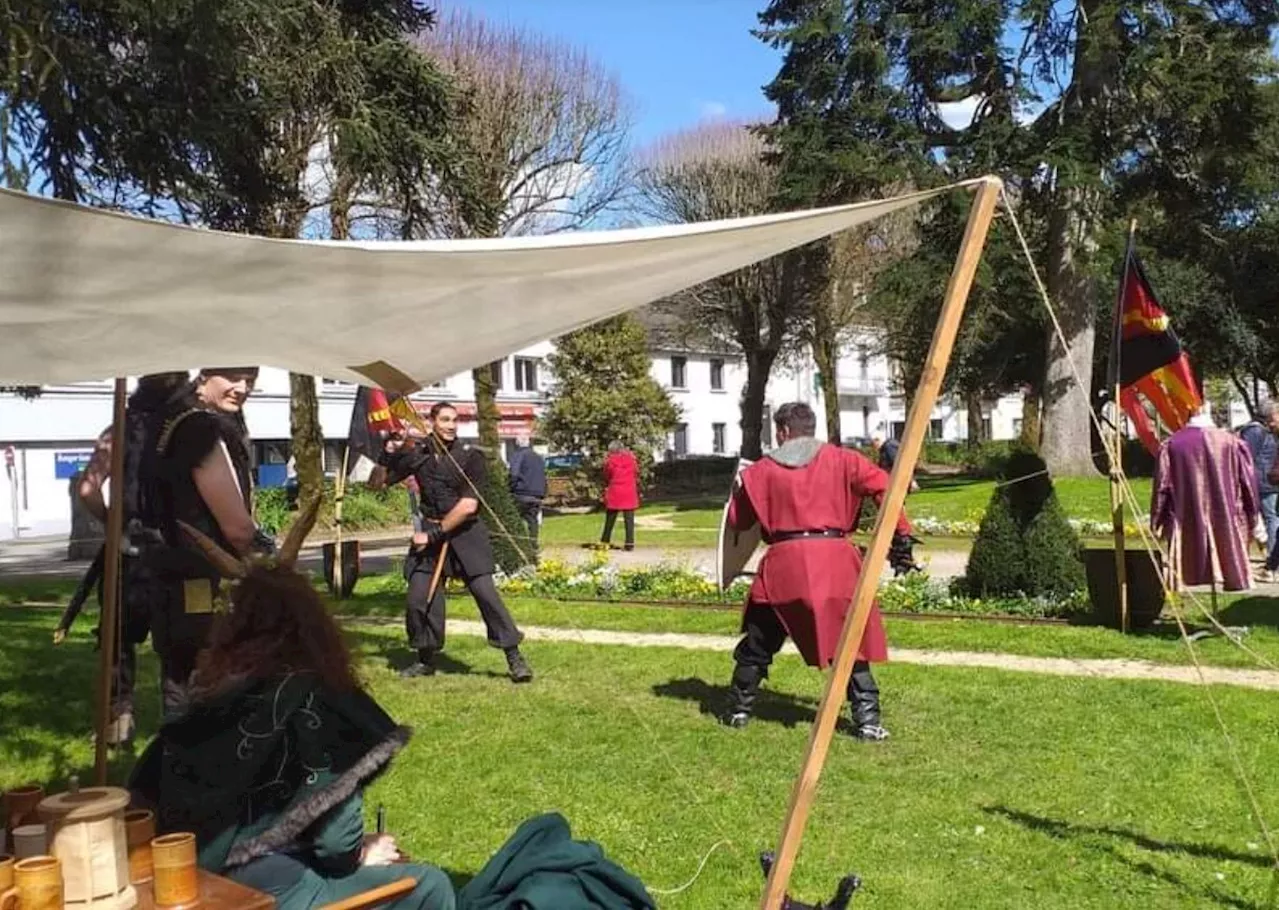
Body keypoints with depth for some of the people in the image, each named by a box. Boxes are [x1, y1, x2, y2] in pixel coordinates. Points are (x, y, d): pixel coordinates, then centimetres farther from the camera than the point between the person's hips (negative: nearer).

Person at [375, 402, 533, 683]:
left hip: (465, 533, -3)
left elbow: (468, 505, -13)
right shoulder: (417, 456, 4)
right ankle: (426, 660, 21)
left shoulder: (471, 457, -6)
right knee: (418, 598, -1)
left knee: (485, 592, -13)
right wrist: (388, 452, -6)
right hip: (430, 534, 4)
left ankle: (515, 658, -4)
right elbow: (379, 482, 12)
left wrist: (434, 534, -13)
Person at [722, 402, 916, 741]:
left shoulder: (761, 470, 8)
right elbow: (882, 486, -1)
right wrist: (901, 535, 2)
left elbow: (738, 520, 15)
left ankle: (739, 710, 26)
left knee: (758, 643, 16)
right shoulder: (839, 460, 8)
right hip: (834, 559, 0)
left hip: (784, 561, 0)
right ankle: (867, 719, 1)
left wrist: (740, 489, 35)